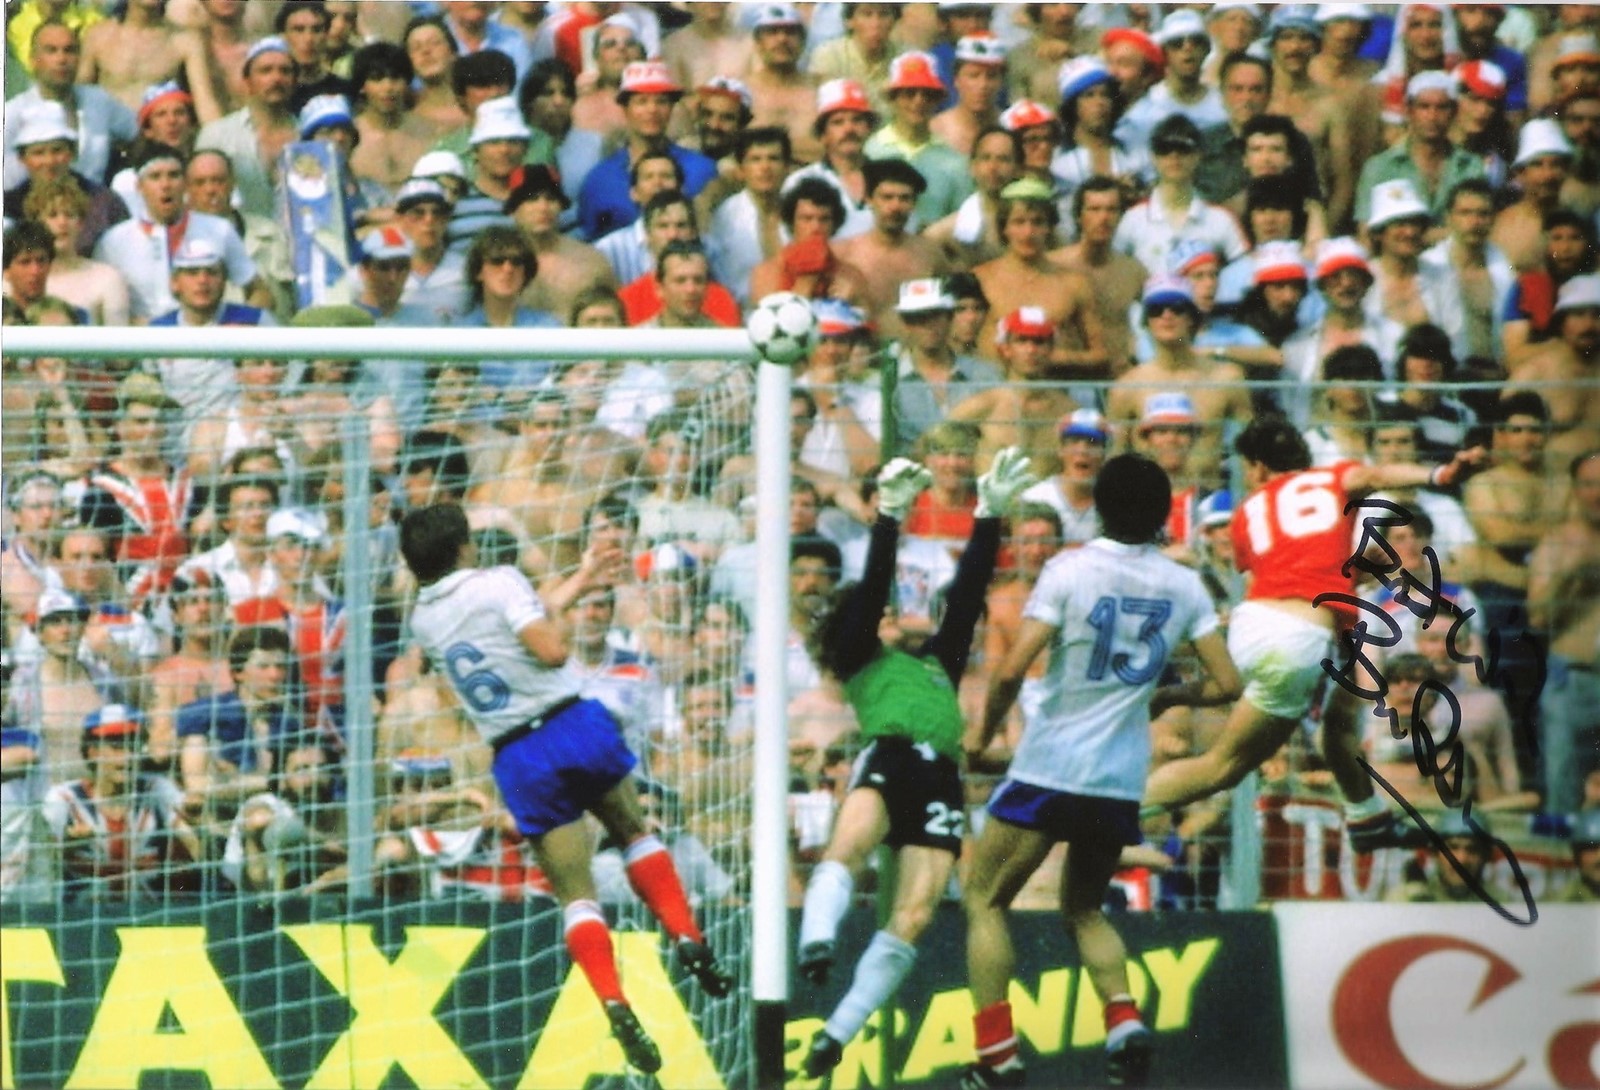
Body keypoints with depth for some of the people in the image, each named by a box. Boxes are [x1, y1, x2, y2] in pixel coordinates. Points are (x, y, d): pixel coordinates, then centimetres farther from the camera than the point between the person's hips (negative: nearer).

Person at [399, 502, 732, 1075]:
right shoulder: (497, 583, -5)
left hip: (516, 759, 2)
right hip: (572, 725, -2)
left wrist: (578, 581, 36)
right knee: (635, 832, 23)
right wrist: (556, 615, 7)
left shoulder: (423, 622, 13)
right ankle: (688, 940, 10)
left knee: (575, 894, 4)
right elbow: (551, 650, -15)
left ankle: (614, 1003, -14)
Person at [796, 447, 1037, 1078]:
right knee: (850, 843, -37)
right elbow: (871, 588, 11)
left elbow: (968, 593, 31)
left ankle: (837, 1033, -13)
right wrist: (889, 518, 5)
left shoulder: (937, 661, 35)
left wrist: (990, 517, 27)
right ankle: (815, 948, -57)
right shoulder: (862, 662, 23)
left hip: (941, 780, 4)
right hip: (889, 759, -4)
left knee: (914, 917, -14)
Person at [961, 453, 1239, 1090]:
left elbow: (1011, 671, -14)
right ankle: (1124, 1021, -3)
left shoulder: (1071, 571, -10)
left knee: (984, 901, 9)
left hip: (1049, 769, -5)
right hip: (1122, 781, 5)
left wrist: (982, 731, 2)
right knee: (1084, 910, 23)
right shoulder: (1185, 588, 2)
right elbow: (1226, 684, 3)